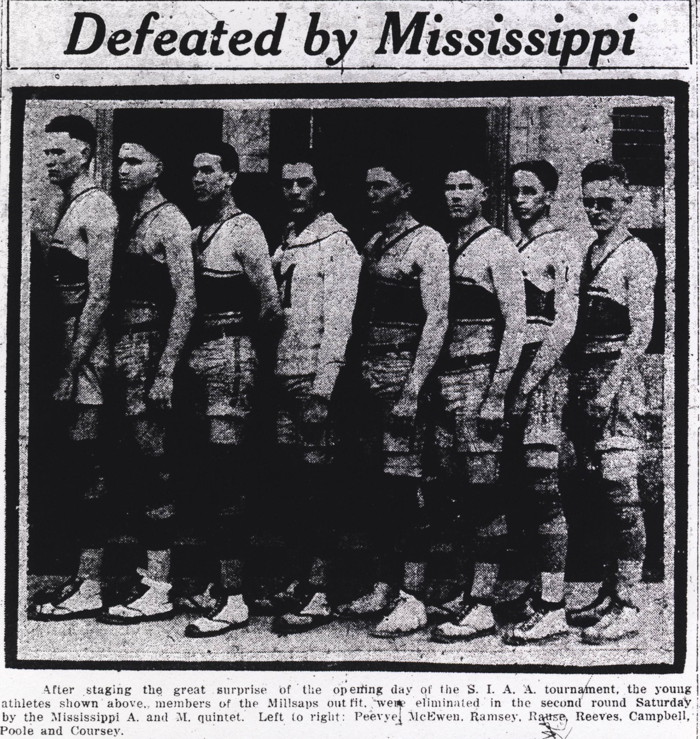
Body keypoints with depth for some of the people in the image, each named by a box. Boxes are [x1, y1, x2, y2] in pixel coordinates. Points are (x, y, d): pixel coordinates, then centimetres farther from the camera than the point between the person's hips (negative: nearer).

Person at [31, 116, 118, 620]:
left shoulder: (97, 207, -10)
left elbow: (99, 295, -17)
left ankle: (90, 586, -3)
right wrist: (61, 359, 16)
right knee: (83, 467, 11)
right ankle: (86, 575, 17)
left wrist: (73, 365, -19)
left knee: (89, 467, -7)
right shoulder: (68, 206, 18)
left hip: (89, 349, -9)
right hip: (70, 346, 9)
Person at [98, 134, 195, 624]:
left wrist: (166, 372, -19)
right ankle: (151, 573, 17)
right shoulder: (128, 221, 17)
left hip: (151, 353, -8)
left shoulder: (170, 221, -7)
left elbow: (186, 300, -13)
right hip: (124, 357, 8)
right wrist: (110, 359, 12)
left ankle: (159, 591, -3)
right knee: (135, 468, 9)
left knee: (152, 468, -6)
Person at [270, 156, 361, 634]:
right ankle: (304, 578, 16)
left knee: (318, 482, -7)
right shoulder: (285, 245, 19)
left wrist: (323, 382, -20)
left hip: (316, 376, -8)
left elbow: (339, 317, -13)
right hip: (284, 376, 8)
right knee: (294, 480, 9)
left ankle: (319, 594, -5)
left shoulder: (336, 243, -6)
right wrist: (271, 373, 12)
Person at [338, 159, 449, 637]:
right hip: (371, 377, 8)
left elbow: (436, 319, -13)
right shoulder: (373, 244, 18)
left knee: (406, 483, -8)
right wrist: (358, 377, 11)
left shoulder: (427, 243, -6)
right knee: (379, 484, 9)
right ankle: (384, 586, 16)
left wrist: (413, 388, -19)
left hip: (406, 373, -8)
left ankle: (413, 599, -4)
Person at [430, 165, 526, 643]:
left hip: (481, 378, -8)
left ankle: (483, 607, -6)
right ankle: (474, 589, 18)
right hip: (446, 379, 8)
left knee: (485, 491, -7)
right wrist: (431, 382, 15)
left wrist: (497, 392, -17)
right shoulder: (446, 248, 18)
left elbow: (515, 323, -11)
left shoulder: (498, 248, -5)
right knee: (453, 491, 9)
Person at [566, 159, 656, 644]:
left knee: (620, 488, -9)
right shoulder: (590, 253, 17)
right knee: (597, 488, 9)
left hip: (618, 376, -8)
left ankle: (627, 607, -6)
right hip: (584, 377, 8)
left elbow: (641, 331, -12)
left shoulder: (636, 255, -6)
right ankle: (610, 593, 17)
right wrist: (578, 384, 12)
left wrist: (611, 386, -19)